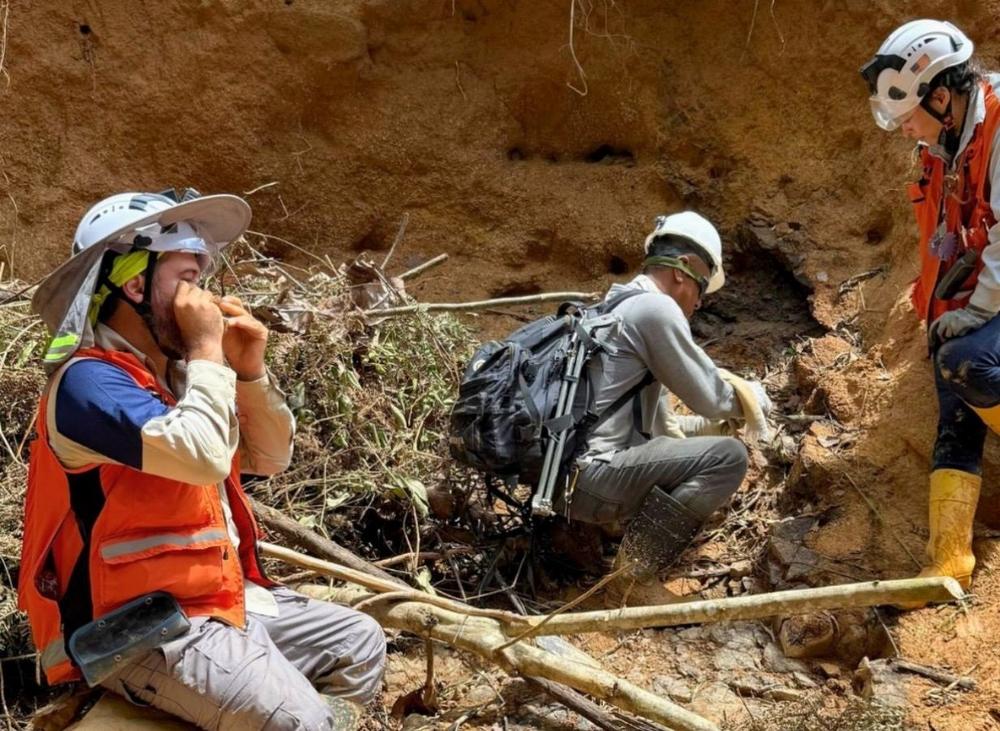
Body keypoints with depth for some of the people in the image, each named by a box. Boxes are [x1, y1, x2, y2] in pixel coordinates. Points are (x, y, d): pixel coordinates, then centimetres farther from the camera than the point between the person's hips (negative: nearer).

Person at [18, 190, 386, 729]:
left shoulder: (174, 372, 10)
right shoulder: (89, 381, -18)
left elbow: (269, 458, 14)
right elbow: (204, 456, -32)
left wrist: (249, 370, -2)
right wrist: (208, 352, -18)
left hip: (222, 596, 9)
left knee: (361, 647, 13)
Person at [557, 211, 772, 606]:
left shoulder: (618, 308, 22)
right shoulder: (655, 307, -9)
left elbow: (653, 424, 28)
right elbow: (707, 395, -6)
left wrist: (714, 422, 30)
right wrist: (750, 398, 14)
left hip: (568, 476, 11)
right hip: (592, 477, -11)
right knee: (727, 457, -15)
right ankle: (633, 576, -14)